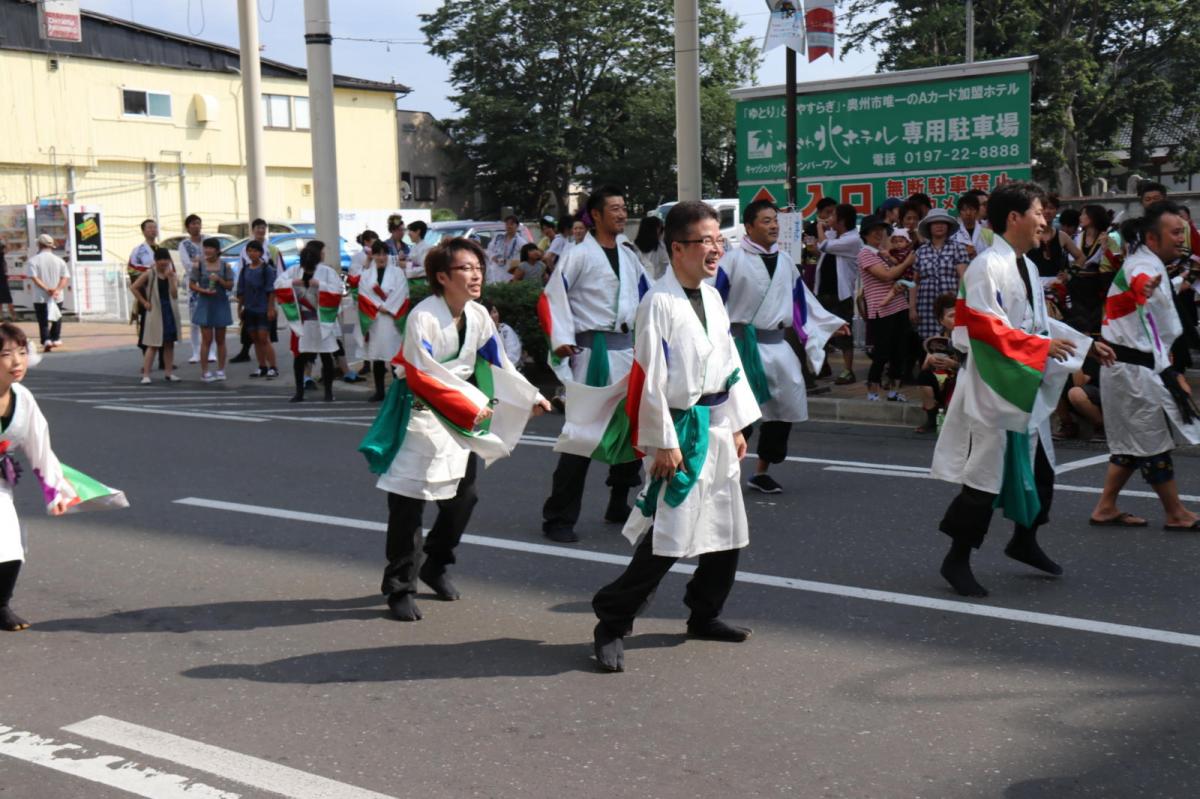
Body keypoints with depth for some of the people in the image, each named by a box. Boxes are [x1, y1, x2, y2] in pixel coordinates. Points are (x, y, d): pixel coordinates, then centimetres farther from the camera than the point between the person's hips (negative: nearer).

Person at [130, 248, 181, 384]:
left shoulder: (172, 275, 4)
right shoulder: (149, 274, -5)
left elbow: (175, 295, -7)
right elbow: (133, 288, -4)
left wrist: (171, 278, -15)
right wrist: (144, 302, -5)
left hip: (170, 312, 4)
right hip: (155, 312, -4)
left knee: (169, 343, 9)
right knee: (153, 345, -5)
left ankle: (169, 372, 17)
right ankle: (146, 375, -3)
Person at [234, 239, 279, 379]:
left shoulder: (267, 269, -6)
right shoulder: (245, 270, 11)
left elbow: (271, 291, -9)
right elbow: (241, 291, 15)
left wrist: (270, 308, -14)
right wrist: (240, 307, 12)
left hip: (263, 309, -6)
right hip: (249, 310, 6)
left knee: (264, 339, -10)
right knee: (255, 340, 9)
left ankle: (272, 368, -6)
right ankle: (262, 368, 16)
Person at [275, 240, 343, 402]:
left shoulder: (327, 271, -4)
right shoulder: (295, 270, 3)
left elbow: (338, 289, -14)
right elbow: (278, 284, -2)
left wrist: (320, 284, -22)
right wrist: (292, 282, -18)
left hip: (322, 321, -2)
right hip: (301, 320, 2)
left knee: (326, 356, 1)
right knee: (299, 356, 3)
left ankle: (328, 392, 10)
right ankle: (299, 392, 13)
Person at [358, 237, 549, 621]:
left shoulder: (479, 316, 1)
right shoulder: (423, 317, -20)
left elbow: (497, 366, 9)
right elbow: (422, 377, -20)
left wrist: (531, 397, 3)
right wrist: (469, 408, -18)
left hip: (464, 414, 7)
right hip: (421, 414, -7)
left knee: (463, 495, 11)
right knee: (409, 503, -5)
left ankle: (436, 565, 34)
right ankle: (400, 588, 8)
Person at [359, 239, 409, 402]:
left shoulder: (397, 272, 4)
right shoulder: (366, 274, 11)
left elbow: (400, 293, -6)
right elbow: (364, 294, 3)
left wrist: (387, 308, -12)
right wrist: (378, 307, -9)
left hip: (393, 320, -3)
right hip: (373, 320, 3)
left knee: (395, 356, -5)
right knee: (376, 355, 5)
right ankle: (379, 391, 11)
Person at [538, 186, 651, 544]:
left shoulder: (629, 255, 13)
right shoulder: (580, 255, -7)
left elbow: (647, 296, 20)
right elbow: (551, 297, -10)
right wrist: (561, 340, -17)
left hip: (628, 350, 7)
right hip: (593, 352, -7)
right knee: (583, 432, -8)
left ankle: (619, 506, 29)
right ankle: (558, 517, 0)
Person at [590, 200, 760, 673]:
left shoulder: (712, 298, 10)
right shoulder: (659, 303, -15)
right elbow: (650, 381, -16)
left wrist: (737, 426, 13)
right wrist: (664, 443, -16)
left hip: (717, 429, 8)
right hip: (679, 430, -8)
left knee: (727, 529, 15)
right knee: (667, 536, -11)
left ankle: (704, 614, 33)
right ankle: (611, 625, 0)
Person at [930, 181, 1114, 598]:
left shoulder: (1025, 267, 12)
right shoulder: (987, 267, -18)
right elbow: (984, 326, -25)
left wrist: (1087, 345, 16)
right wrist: (1041, 345, -26)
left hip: (1028, 388, 10)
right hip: (993, 389, -10)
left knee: (1038, 470, 20)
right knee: (984, 478, -4)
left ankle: (1024, 542, 39)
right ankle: (957, 560, 8)